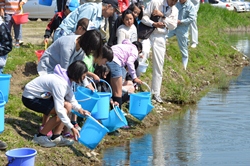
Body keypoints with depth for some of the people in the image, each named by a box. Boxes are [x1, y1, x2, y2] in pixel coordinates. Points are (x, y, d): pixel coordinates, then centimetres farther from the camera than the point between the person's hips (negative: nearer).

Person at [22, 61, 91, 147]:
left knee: (68, 106, 1)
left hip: (40, 95, 10)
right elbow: (59, 109, -32)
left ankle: (56, 137, 4)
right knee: (63, 111, -20)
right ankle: (40, 137, -7)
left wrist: (79, 109, -12)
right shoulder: (60, 83, -31)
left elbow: (71, 97, 7)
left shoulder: (67, 79, -1)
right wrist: (71, 128, -29)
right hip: (30, 98, -10)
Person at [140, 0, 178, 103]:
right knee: (144, 51, -35)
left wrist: (162, 16, -12)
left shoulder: (174, 10, 9)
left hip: (160, 38, 4)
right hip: (148, 34, -4)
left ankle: (156, 94, 14)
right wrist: (154, 24, -23)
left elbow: (173, 26, -1)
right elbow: (144, 17, -7)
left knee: (158, 67, 6)